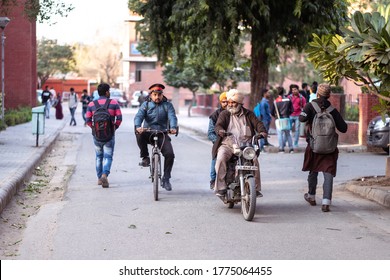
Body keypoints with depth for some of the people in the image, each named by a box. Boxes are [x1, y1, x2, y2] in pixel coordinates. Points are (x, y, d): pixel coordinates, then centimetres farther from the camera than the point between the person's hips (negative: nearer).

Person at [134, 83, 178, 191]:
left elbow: (172, 117, -11)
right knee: (139, 134, -34)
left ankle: (166, 179, -3)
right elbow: (139, 116, -11)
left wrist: (173, 127, -34)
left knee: (170, 154, -19)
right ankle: (145, 157, -15)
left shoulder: (167, 105, 6)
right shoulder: (146, 105, 6)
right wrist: (138, 126, -34)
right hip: (148, 133, 0)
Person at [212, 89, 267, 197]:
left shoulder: (248, 114, 18)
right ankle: (221, 187, -25)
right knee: (221, 158, -30)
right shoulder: (224, 114, 14)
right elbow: (218, 125, -2)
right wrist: (220, 130, -27)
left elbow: (257, 123, 7)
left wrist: (262, 131, -16)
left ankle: (256, 188, -11)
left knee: (254, 160, -24)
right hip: (227, 144, -1)